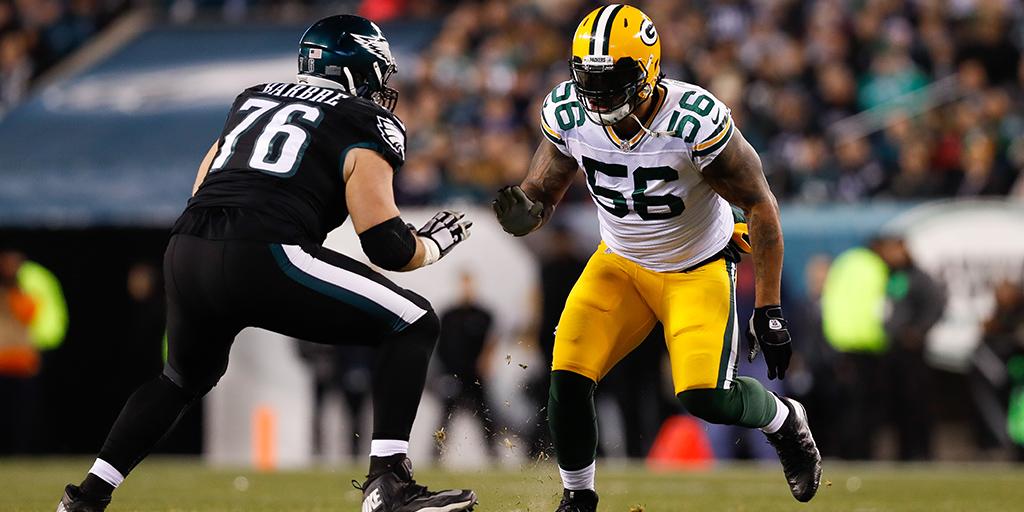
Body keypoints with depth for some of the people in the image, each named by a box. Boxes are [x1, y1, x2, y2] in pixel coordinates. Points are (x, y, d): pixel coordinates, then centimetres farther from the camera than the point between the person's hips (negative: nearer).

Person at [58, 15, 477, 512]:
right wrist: (435, 243, 20)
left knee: (184, 378, 34)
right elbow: (386, 247, 0)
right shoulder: (366, 124, 8)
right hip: (261, 258, -7)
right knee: (414, 324, 4)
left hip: (184, 258, 7)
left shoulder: (255, 99, 28)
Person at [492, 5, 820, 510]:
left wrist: (769, 309, -20)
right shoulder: (568, 115, -18)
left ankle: (784, 422, 19)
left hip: (697, 269, -4)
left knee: (706, 398, -16)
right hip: (619, 264, 4)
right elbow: (542, 193, -6)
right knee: (568, 381, -11)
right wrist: (523, 212, -33)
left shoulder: (695, 120, -31)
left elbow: (761, 206, -20)